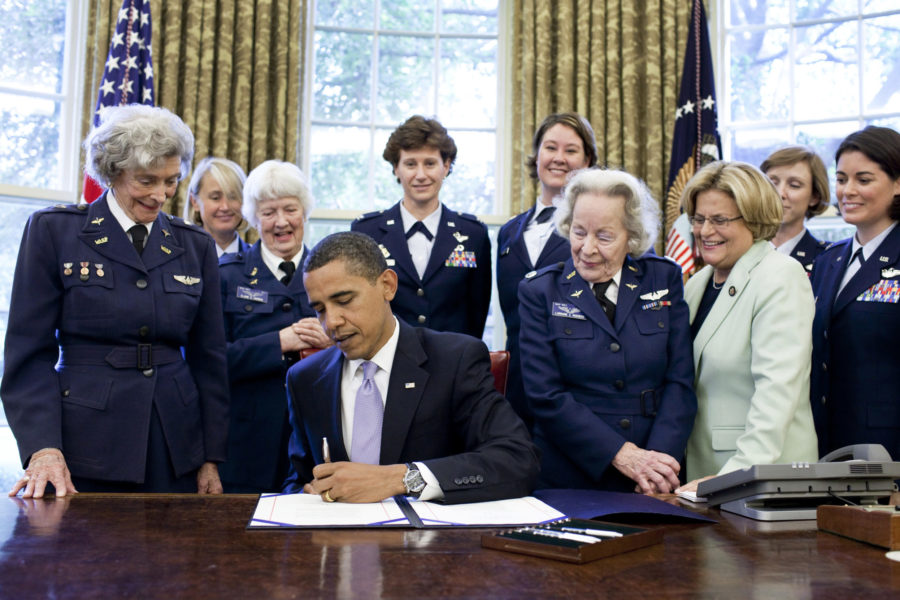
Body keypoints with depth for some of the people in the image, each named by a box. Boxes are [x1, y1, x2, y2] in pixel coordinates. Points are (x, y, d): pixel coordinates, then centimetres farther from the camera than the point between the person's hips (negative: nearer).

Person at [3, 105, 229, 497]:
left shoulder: (195, 246, 9)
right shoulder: (53, 231, 0)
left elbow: (208, 359, 9)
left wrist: (212, 458, 6)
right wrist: (43, 449, -15)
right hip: (84, 453, -2)